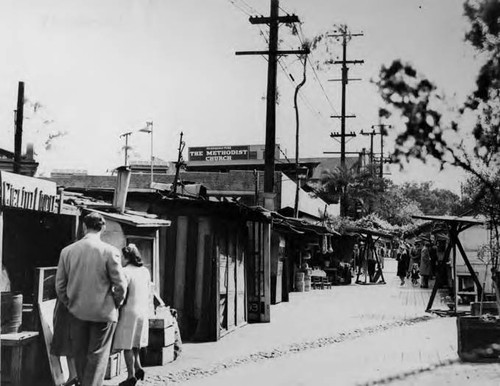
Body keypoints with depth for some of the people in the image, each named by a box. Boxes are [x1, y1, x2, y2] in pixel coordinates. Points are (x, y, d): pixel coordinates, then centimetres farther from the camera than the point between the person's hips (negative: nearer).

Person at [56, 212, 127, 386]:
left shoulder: (67, 251, -2)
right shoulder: (109, 251, -12)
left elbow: (59, 286, 3)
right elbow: (120, 285, -10)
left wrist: (70, 305, 15)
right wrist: (115, 304, 7)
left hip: (77, 312, 3)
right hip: (103, 313, -3)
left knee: (80, 355, 16)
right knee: (97, 356, 6)